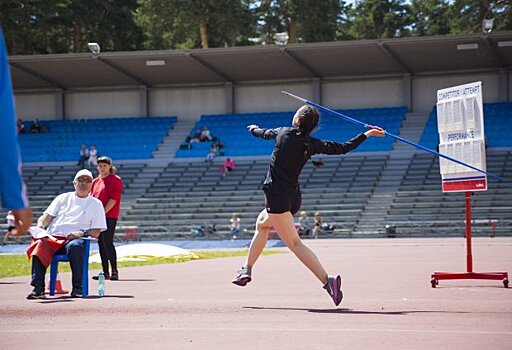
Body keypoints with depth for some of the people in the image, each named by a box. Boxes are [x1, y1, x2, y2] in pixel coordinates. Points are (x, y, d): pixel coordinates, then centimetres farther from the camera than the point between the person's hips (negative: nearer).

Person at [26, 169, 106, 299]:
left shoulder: (96, 204, 18)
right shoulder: (63, 198, 25)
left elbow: (96, 232, 10)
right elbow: (47, 216, 16)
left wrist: (82, 233, -11)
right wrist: (40, 225, -8)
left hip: (75, 239, -2)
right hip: (52, 238, 2)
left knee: (74, 247, -40)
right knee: (40, 244, -34)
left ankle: (77, 288, -34)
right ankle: (38, 288, -40)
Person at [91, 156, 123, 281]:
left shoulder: (115, 180, -3)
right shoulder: (95, 181, 18)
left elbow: (114, 198, -11)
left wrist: (103, 212, -17)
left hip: (110, 216, -7)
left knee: (107, 242, -14)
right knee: (101, 244, 6)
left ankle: (114, 271, -11)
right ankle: (105, 272, 10)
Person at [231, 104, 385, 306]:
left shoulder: (283, 133, -7)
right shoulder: (311, 145, 2)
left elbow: (263, 134, 13)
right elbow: (342, 148, 5)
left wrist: (253, 128, 37)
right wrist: (367, 134, 17)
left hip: (277, 196, -7)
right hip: (294, 198, 7)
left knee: (294, 243, -13)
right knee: (261, 223, 31)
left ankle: (327, 280, -27)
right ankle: (246, 270, 35)